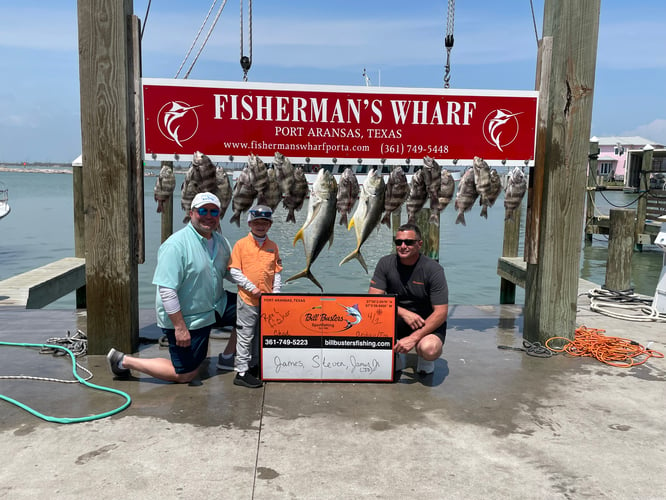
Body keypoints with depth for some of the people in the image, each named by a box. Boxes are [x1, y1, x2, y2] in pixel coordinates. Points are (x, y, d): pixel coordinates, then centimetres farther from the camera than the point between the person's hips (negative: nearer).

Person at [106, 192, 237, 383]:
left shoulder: (221, 241, 3)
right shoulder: (176, 245, -23)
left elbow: (230, 272, 14)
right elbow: (166, 290, -26)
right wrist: (180, 327, -26)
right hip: (186, 318, -8)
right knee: (185, 375, 2)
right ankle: (123, 361, 15)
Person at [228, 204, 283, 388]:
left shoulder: (273, 246, 7)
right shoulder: (241, 244, -5)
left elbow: (277, 272, 9)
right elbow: (234, 271, -8)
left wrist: (275, 293, -1)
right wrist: (252, 288, -15)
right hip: (247, 299, -5)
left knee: (260, 335, 17)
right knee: (245, 336, 0)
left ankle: (254, 366, 32)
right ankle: (242, 373, 9)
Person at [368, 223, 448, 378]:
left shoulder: (433, 269, -16)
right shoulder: (386, 263, -8)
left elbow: (441, 312, -19)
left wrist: (414, 338, -29)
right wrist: (403, 312, -28)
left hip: (428, 323, -3)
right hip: (397, 321, 3)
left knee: (429, 349, -35)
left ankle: (425, 360, 7)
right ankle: (395, 354, 0)